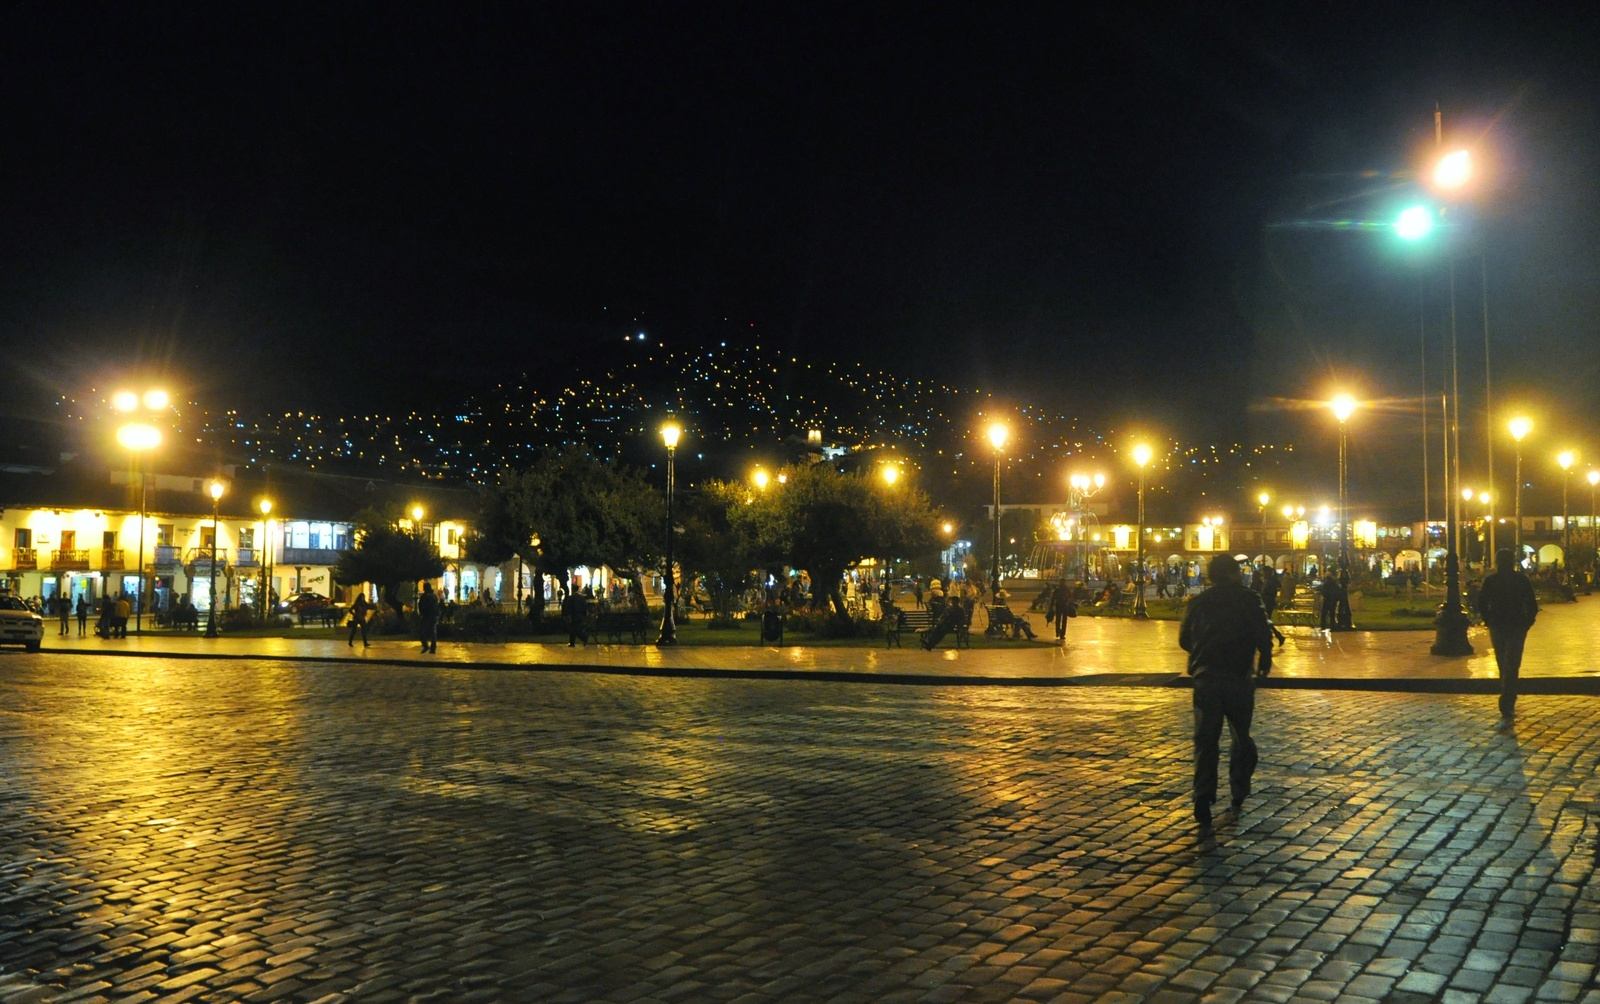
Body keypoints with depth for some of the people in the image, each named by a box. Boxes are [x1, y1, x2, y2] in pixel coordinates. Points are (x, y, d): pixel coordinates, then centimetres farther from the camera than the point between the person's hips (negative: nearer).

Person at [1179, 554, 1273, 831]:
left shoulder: (1199, 602, 7)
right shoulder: (1249, 600, -2)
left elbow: (1184, 639, 11)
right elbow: (1263, 636, -9)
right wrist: (1264, 662, 9)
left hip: (1205, 676, 1)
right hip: (1239, 677, -1)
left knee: (1205, 740, 1)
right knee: (1241, 736, 17)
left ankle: (1203, 796, -14)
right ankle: (1238, 793, 21)